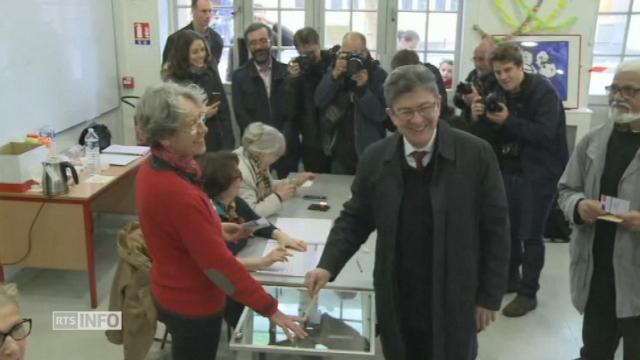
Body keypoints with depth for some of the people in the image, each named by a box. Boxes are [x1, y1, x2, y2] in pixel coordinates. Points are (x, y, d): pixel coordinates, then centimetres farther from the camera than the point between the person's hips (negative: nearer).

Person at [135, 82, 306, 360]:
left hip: (174, 294, 9)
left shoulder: (153, 167, -6)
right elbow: (218, 263, -30)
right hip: (193, 306, -9)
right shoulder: (177, 193, -35)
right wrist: (270, 309, -23)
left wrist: (215, 229, 5)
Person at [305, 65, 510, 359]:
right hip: (397, 301, 3)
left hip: (454, 300, -2)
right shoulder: (375, 159, -3)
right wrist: (328, 266, -10)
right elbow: (354, 219, 6)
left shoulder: (476, 154, -10)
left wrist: (489, 296, -5)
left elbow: (495, 228, -6)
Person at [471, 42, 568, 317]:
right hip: (509, 170, 7)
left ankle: (528, 293, 11)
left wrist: (508, 121, -28)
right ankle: (510, 279, 32)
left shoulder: (543, 91, -14)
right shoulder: (501, 94, 7)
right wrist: (479, 118, -12)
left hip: (538, 173, -6)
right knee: (507, 229, 14)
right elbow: (494, 133, 8)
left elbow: (545, 134, -23)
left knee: (530, 235, -1)